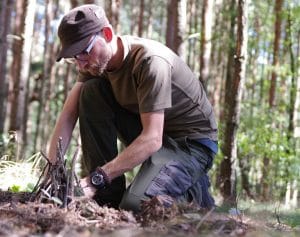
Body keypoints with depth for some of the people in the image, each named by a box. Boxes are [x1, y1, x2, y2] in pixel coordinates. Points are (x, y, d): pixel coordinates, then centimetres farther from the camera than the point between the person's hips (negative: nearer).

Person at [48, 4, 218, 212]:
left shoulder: (151, 62, -29)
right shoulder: (95, 60, -6)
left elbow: (152, 140, -34)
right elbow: (68, 116, -7)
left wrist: (95, 179, -38)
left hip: (193, 141, -7)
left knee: (135, 204, -30)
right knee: (90, 92, -13)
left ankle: (195, 190, 2)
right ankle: (110, 192, -8)